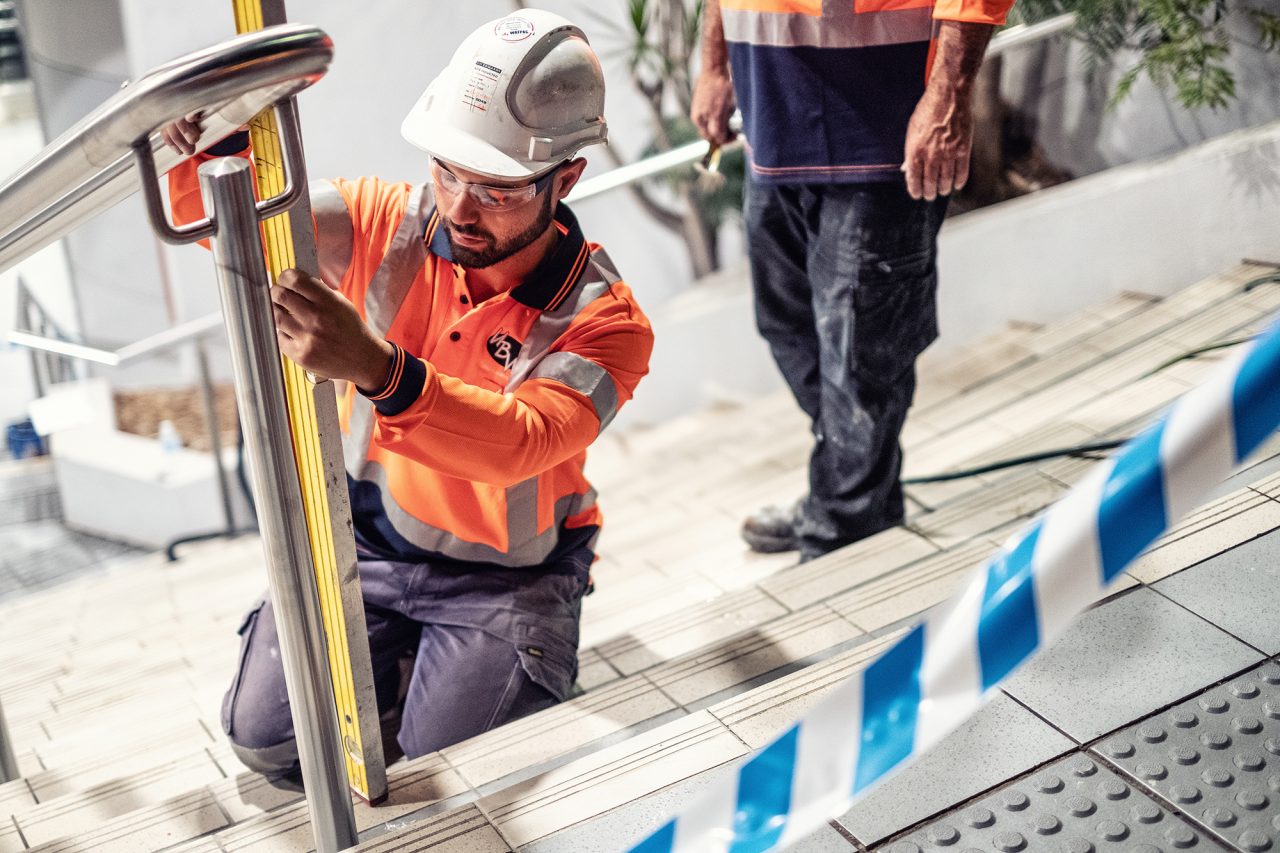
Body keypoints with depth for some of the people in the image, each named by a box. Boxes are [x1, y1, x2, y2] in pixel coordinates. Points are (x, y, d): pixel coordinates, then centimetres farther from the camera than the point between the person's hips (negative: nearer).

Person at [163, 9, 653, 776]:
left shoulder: (605, 320, -23)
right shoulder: (392, 222, -12)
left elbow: (519, 442, -40)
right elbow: (229, 218, -12)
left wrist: (376, 367, -57)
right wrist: (213, 150, -39)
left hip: (506, 571, -3)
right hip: (363, 540, 4)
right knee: (266, 738, -1)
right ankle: (395, 656, 27)